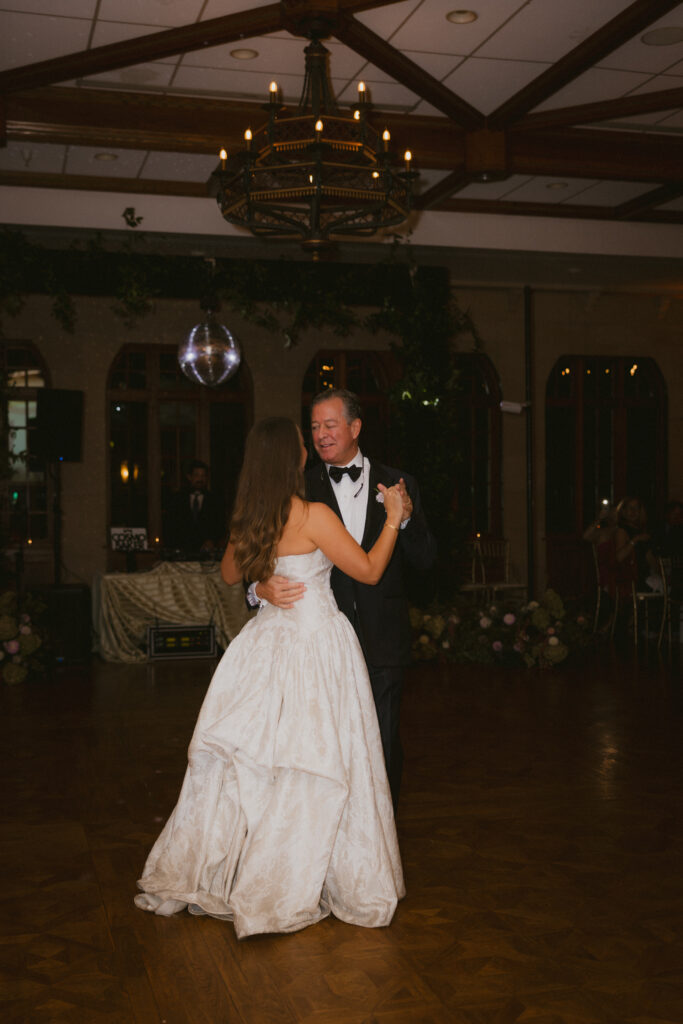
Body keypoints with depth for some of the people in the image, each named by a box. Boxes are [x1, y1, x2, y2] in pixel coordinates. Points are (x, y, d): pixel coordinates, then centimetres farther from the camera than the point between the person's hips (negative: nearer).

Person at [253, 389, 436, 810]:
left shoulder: (397, 485, 3)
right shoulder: (301, 488, 0)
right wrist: (262, 586, -27)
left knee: (384, 749, 10)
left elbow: (426, 560, 0)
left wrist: (406, 518, -18)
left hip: (382, 644, 1)